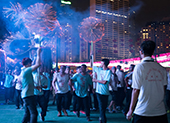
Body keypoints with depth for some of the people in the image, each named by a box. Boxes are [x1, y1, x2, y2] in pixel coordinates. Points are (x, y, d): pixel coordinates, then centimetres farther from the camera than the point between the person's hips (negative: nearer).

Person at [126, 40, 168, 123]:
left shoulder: (139, 67, -10)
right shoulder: (161, 68, 4)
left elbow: (136, 90, -11)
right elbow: (163, 90, 9)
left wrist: (131, 110, -2)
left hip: (143, 113, -4)